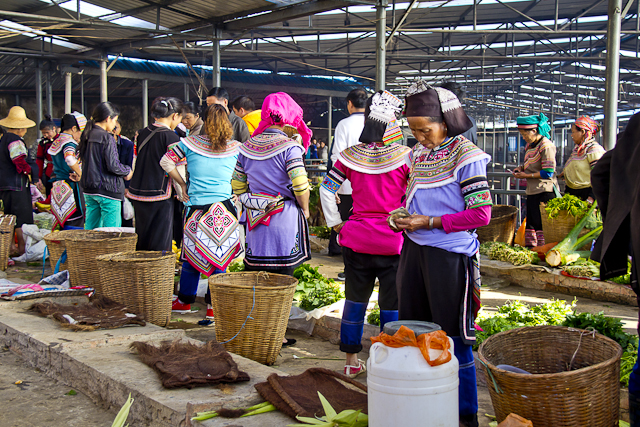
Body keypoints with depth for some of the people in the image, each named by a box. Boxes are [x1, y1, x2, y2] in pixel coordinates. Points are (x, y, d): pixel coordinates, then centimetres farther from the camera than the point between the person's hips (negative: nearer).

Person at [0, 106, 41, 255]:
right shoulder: (15, 141, -16)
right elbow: (21, 163, -23)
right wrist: (34, 177, -9)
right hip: (16, 185, -10)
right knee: (22, 217, -4)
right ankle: (22, 248, -1)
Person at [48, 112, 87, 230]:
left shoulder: (56, 142, 16)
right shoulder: (69, 142, -13)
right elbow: (70, 159, -34)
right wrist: (79, 174, -21)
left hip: (58, 187, 9)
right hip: (71, 186, -9)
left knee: (63, 223, 13)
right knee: (75, 224, -7)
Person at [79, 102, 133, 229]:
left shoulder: (86, 136, 9)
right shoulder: (107, 138, -15)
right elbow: (112, 165, -19)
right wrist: (127, 172, -1)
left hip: (89, 189, 8)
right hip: (108, 189, -8)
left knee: (90, 228, 14)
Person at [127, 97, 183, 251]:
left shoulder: (143, 133, 8)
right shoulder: (171, 137, -12)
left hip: (137, 192, 7)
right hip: (159, 194, -7)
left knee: (142, 240, 16)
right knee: (160, 244, 1)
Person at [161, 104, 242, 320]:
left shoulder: (191, 143, 0)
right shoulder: (236, 148, 1)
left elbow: (166, 162, 7)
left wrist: (182, 184, 14)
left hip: (196, 207, 0)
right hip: (224, 208, 0)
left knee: (191, 256, 12)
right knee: (219, 258, 7)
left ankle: (184, 301, 27)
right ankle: (213, 306, 12)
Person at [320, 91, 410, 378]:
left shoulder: (350, 156, 1)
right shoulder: (405, 157, -7)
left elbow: (326, 190, 2)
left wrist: (336, 224, 8)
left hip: (356, 238, 3)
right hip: (393, 242, -3)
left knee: (355, 299, 16)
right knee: (392, 305, 8)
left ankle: (351, 362, 26)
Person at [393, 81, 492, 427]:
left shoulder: (466, 156, -11)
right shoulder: (418, 154, 9)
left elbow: (481, 213, -13)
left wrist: (429, 222, -16)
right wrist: (403, 217, 2)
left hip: (449, 255, -7)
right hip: (414, 250, 7)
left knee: (454, 338, 1)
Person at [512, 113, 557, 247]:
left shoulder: (546, 146, -15)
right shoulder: (530, 145, 12)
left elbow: (548, 173, -19)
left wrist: (526, 175, -15)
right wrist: (522, 168, 7)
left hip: (544, 191, -9)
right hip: (532, 191, 9)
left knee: (542, 224, -6)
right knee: (530, 222, 13)